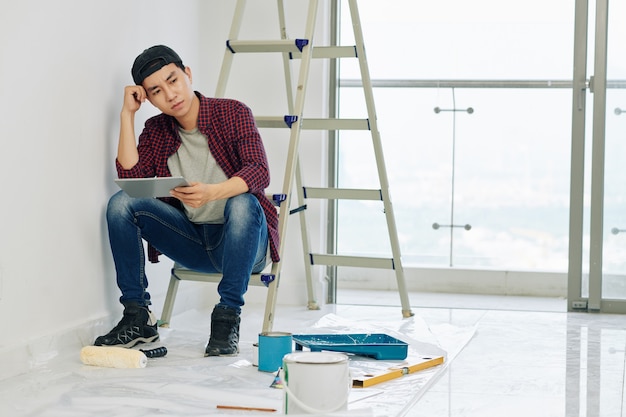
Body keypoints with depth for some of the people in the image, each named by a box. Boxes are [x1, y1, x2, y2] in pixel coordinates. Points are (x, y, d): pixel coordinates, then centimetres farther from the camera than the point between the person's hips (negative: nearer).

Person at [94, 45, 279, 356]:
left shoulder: (232, 113, -8)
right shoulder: (156, 130, 6)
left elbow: (259, 172, -23)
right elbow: (130, 176, -10)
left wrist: (213, 192, -42)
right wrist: (127, 114, -8)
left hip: (242, 242, -4)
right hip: (192, 242, 4)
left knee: (242, 203, -37)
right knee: (121, 203, -14)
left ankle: (227, 319, -27)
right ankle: (138, 318, -11)